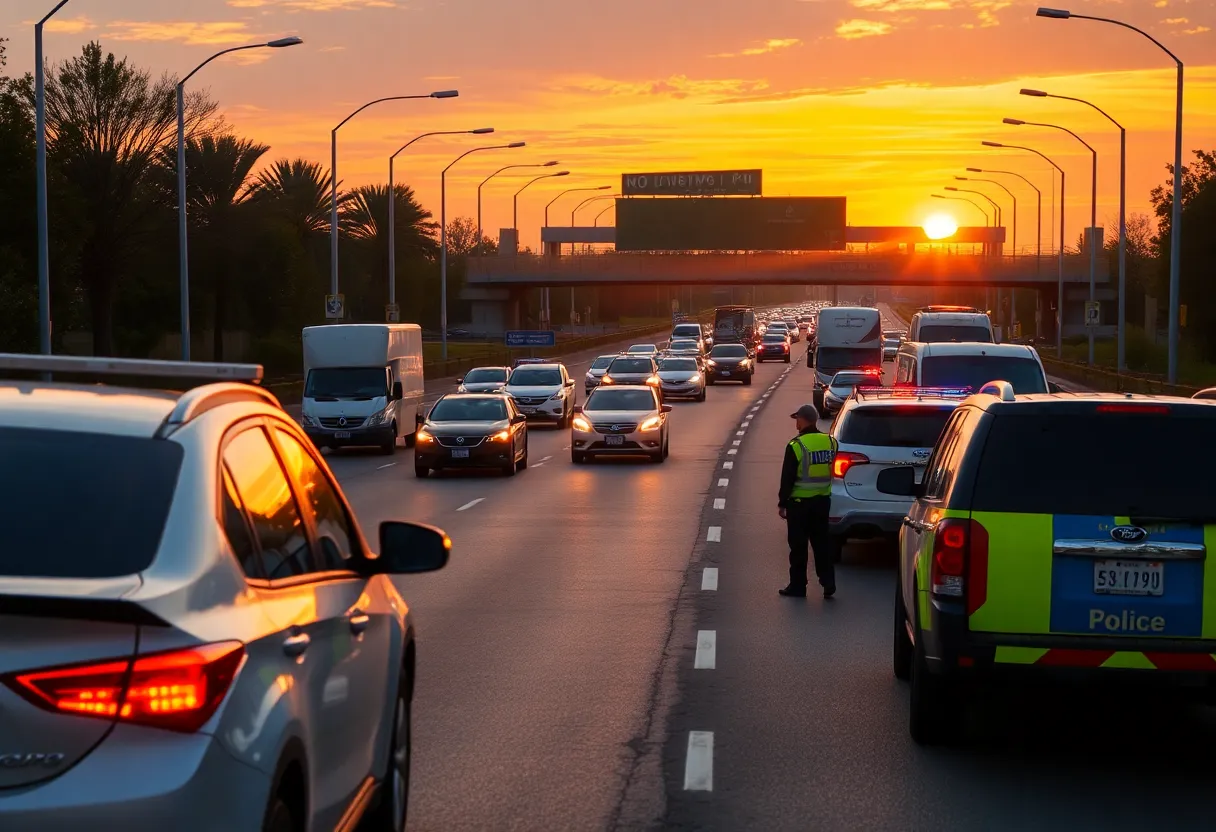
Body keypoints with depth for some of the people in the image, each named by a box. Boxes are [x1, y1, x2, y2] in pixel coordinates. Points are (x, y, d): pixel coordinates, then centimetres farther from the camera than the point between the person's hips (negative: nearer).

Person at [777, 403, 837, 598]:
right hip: (823, 500, 5)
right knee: (822, 542, 13)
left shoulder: (797, 445, -16)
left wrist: (782, 503, -4)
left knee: (798, 545, 3)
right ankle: (828, 583, 10)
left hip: (800, 502, -5)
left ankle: (797, 586, 8)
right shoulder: (830, 442, 1)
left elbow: (787, 478, -12)